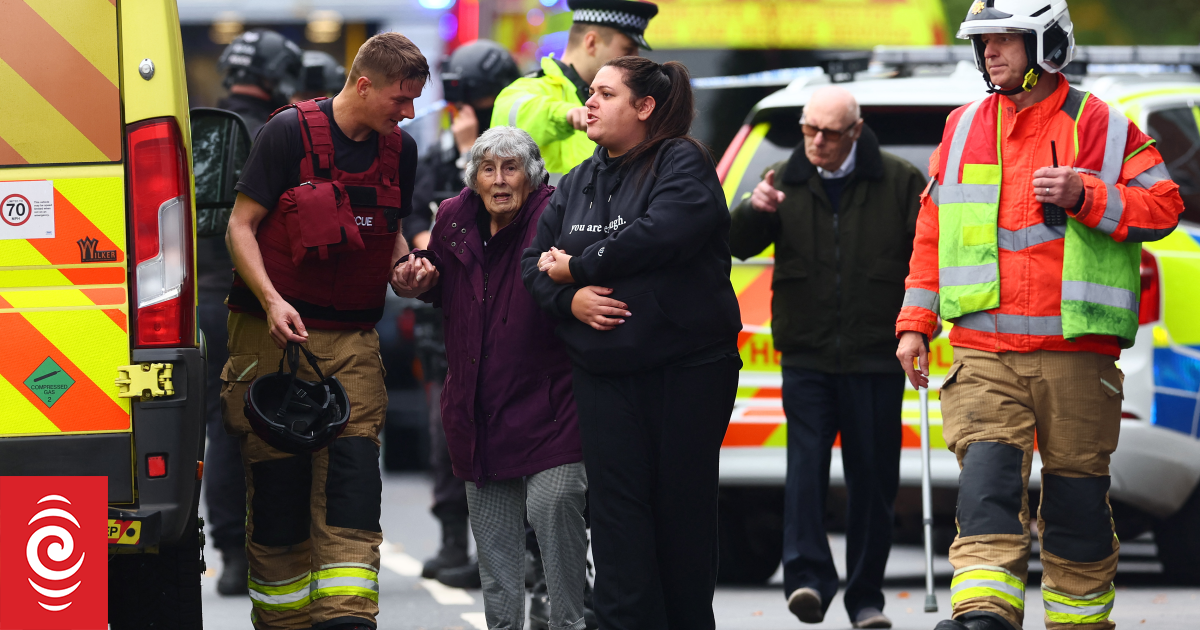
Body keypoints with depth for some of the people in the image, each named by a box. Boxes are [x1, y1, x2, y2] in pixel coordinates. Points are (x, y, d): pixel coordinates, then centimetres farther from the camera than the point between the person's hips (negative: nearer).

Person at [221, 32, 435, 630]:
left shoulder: (398, 149, 9)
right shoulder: (290, 132, -8)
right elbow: (240, 227, -7)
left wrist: (404, 271, 2)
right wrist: (272, 301, -19)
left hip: (352, 342, 4)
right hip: (274, 334, -4)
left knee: (352, 471, -10)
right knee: (277, 480, -2)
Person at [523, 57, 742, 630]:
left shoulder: (682, 163, -3)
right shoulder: (579, 183, 17)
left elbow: (661, 233, -20)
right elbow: (537, 261, 14)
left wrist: (577, 267, -11)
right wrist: (570, 299, -8)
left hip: (687, 366, -5)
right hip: (604, 371, 5)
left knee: (683, 506, 0)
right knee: (617, 507, -4)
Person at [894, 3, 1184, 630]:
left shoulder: (1101, 126, 2)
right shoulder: (964, 129, 12)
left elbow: (1163, 205, -2)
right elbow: (934, 230, 18)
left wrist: (1085, 196, -16)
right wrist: (916, 322, 13)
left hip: (1076, 352, -2)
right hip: (984, 351, 2)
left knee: (1076, 492, 5)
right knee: (986, 476, -16)